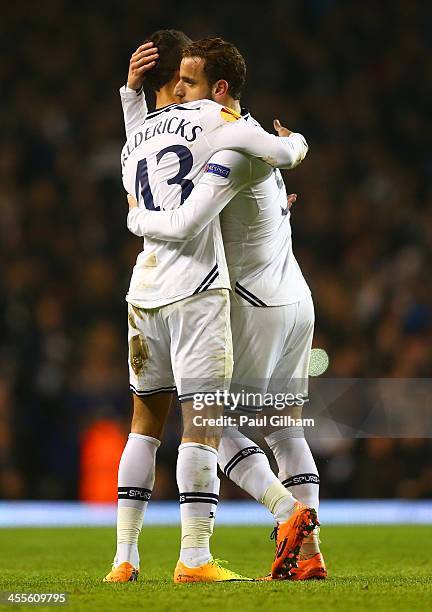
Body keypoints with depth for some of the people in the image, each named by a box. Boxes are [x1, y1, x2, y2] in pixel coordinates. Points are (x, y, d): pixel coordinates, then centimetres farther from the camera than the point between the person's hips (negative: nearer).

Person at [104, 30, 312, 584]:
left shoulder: (132, 147, 19)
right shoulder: (209, 117, -2)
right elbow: (280, 152, -12)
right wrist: (296, 140, 12)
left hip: (145, 289, 7)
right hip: (195, 289, -7)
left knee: (145, 423, 12)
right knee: (203, 424, -6)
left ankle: (124, 558, 10)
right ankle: (194, 558, -10)